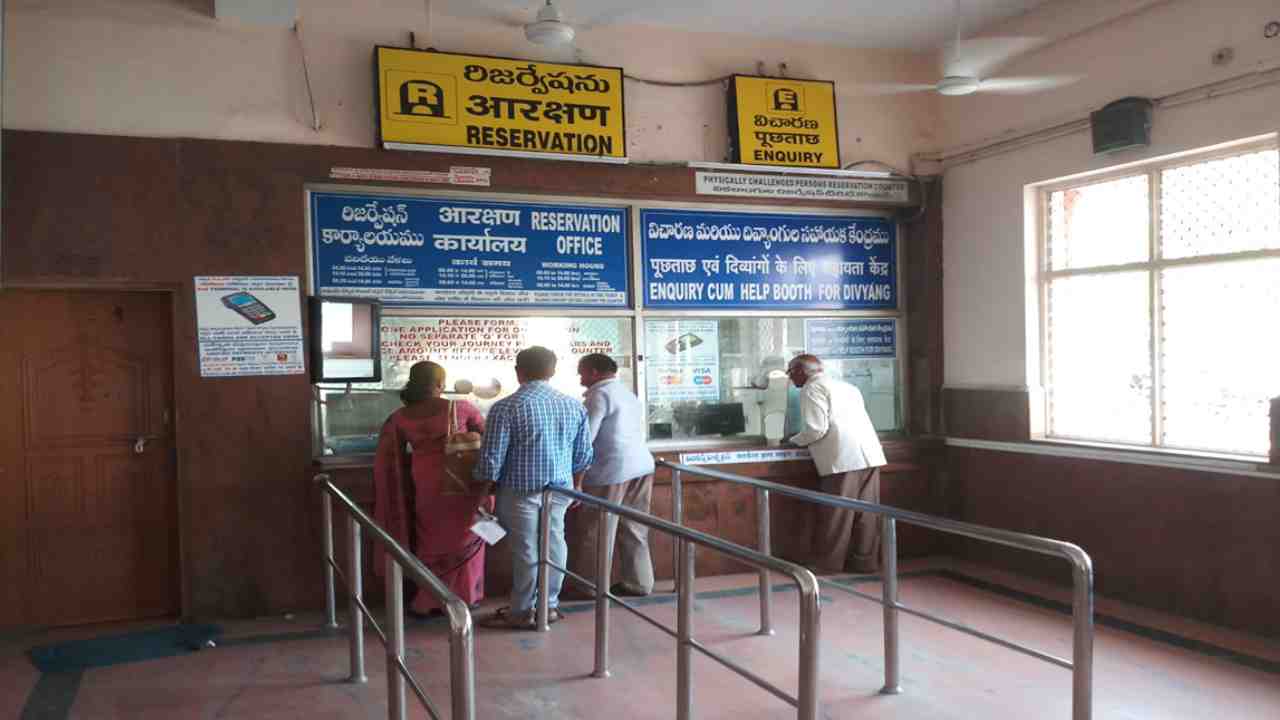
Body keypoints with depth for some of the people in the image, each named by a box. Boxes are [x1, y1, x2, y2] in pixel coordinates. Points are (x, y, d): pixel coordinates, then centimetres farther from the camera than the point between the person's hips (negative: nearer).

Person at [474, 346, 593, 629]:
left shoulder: (505, 408, -14)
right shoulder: (574, 405, 2)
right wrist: (576, 485, 23)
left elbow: (491, 460, -14)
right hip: (560, 489, 5)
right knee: (554, 543, 14)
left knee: (527, 550, 4)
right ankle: (550, 605, 26)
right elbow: (583, 454, 8)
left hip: (521, 490, -5)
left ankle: (522, 613, 16)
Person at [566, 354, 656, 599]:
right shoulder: (629, 394, 19)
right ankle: (638, 582, 17)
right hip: (641, 465, 9)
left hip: (612, 470, -9)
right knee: (634, 529, 13)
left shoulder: (600, 395, -9)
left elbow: (585, 437, -14)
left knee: (597, 531, 2)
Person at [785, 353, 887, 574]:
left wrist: (795, 441, 7)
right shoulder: (845, 386, 25)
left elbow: (816, 429, -11)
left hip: (843, 459, -8)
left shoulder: (812, 389, -1)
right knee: (866, 512, 10)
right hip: (869, 455, 8)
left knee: (836, 514, -1)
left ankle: (827, 563, 6)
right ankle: (866, 561, 14)